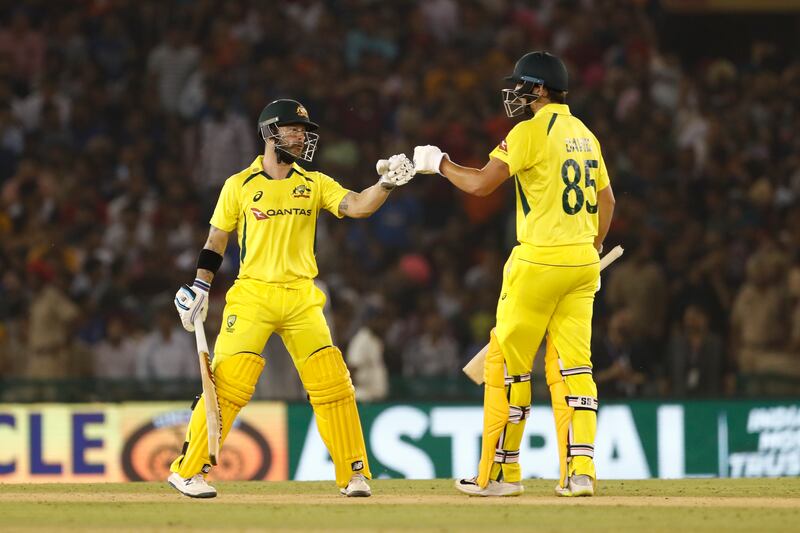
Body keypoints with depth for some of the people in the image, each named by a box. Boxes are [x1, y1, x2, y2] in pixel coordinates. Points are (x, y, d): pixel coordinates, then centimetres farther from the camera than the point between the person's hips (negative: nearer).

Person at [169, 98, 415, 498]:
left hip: (301, 300, 3)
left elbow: (357, 207, -6)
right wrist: (200, 287, 3)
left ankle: (354, 475, 6)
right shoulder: (239, 185, 4)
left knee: (333, 385, -4)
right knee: (229, 385, -13)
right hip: (251, 296, -3)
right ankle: (187, 470, -4)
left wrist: (387, 183, -23)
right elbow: (216, 240, 10)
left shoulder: (315, 184, 9)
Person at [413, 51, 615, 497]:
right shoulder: (585, 134, 14)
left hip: (539, 260, -7)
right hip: (583, 262, 7)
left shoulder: (531, 132, -10)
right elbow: (607, 200, 20)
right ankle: (580, 471, -5)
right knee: (573, 367, 5)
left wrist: (439, 163, 1)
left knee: (507, 364, 3)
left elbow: (481, 183, -15)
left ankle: (502, 473, 7)